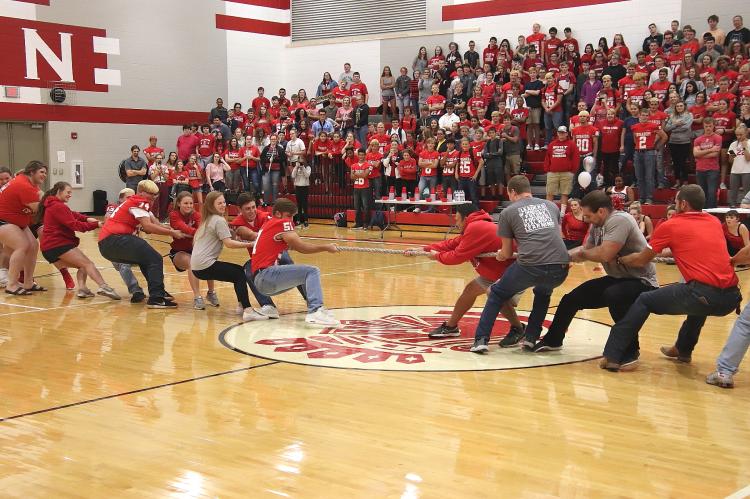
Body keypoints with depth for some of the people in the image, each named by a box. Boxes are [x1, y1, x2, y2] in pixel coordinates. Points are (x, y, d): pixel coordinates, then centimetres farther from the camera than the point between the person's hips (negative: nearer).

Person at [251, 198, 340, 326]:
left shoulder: (269, 223, 21)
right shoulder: (282, 223, -5)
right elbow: (302, 247, -10)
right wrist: (326, 247, 0)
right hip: (266, 275, -10)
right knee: (312, 272, -19)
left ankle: (315, 307, 12)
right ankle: (315, 311, -35)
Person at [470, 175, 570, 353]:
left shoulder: (508, 212, 14)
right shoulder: (551, 205, 23)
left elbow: (506, 254, 19)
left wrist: (500, 255, 44)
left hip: (530, 266, -3)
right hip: (560, 269, 3)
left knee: (497, 294, 23)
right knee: (543, 292, 37)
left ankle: (481, 339, 13)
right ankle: (531, 337, 30)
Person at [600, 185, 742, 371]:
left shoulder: (670, 226, 5)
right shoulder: (714, 222, 18)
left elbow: (640, 261, 13)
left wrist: (619, 259, 32)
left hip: (704, 296, -6)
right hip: (732, 298, 6)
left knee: (644, 301, 10)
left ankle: (613, 357, 5)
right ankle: (683, 350, 48)